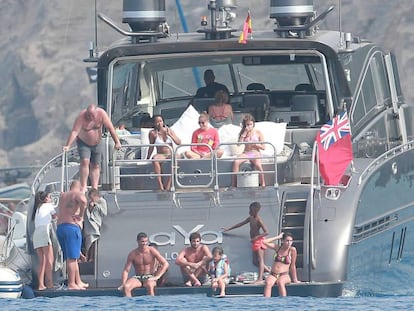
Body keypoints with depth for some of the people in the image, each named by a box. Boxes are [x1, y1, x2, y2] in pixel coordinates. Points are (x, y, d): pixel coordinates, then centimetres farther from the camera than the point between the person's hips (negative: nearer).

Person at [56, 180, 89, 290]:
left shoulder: (63, 195, 20)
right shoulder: (78, 194, -2)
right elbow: (83, 201, -26)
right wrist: (81, 215, -14)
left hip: (60, 227, 7)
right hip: (72, 226, -7)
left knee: (72, 257, 14)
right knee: (72, 257, -8)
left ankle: (78, 282, 20)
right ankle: (71, 284, -11)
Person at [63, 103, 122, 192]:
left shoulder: (101, 114, -20)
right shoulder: (82, 116, -27)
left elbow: (110, 128, -15)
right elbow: (75, 131, -32)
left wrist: (117, 142, -17)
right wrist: (67, 146, -40)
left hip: (97, 144, 3)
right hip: (84, 143, -3)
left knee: (96, 166, 4)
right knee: (85, 162, -20)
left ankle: (94, 188, 7)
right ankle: (83, 187, -17)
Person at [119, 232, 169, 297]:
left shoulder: (152, 251, -6)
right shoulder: (132, 254, -1)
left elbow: (166, 264, -7)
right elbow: (126, 270, 0)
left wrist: (157, 277, -16)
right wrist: (123, 284, -17)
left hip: (149, 277, -2)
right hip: (137, 278, 2)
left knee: (150, 285, -40)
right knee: (126, 287, -31)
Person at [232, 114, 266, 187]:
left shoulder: (258, 132, 5)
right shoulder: (243, 132, 11)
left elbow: (263, 147, 3)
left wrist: (254, 144, -12)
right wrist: (245, 133, -8)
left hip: (255, 154, -2)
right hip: (246, 153, 2)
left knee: (258, 165, -36)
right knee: (236, 162, -29)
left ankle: (263, 184, -24)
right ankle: (233, 185, -29)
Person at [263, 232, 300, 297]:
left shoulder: (292, 250, 2)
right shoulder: (277, 248, 12)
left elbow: (292, 266, 6)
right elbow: (264, 242, 7)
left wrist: (295, 280, 5)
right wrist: (278, 237, 9)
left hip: (284, 275, -2)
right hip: (272, 275, 2)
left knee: (280, 282, -37)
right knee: (268, 283, -32)